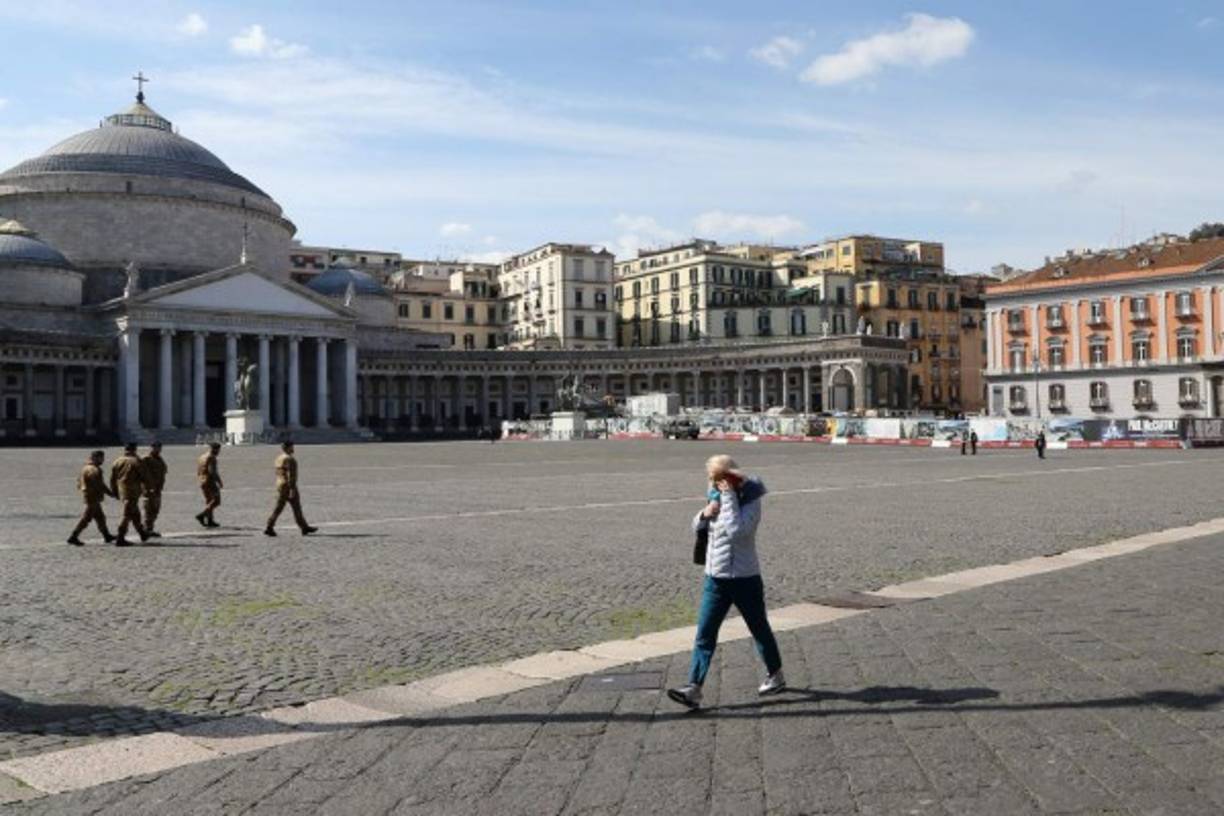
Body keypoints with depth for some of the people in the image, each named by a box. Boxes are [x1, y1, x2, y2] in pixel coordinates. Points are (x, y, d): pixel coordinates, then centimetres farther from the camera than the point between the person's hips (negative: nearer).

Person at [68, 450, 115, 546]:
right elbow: (99, 485, -20)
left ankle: (107, 536, 25)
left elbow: (79, 481, 18)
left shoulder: (86, 468, 11)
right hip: (93, 497, -10)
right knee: (86, 519, -6)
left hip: (87, 495, 10)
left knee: (100, 517, 16)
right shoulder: (94, 470, -19)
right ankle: (73, 537, -4)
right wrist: (110, 493, -12)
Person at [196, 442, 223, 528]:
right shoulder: (211, 457, -13)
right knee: (216, 501, -6)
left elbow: (198, 472, 19)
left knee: (209, 501, 13)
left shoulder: (202, 457, 16)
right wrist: (219, 482, -16)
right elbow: (212, 471, -22)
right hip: (210, 482, -10)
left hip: (202, 482, 10)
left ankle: (210, 521, 11)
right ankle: (201, 515, -15)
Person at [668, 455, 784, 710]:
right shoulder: (719, 499, 6)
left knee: (759, 629, 14)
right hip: (715, 579, 6)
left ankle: (776, 675, 36)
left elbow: (736, 530, -31)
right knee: (704, 635, -3)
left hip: (745, 580, -6)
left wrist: (728, 497, -27)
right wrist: (705, 513, -6)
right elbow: (697, 526, 15)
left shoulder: (750, 501, -15)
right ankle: (694, 689, -5)